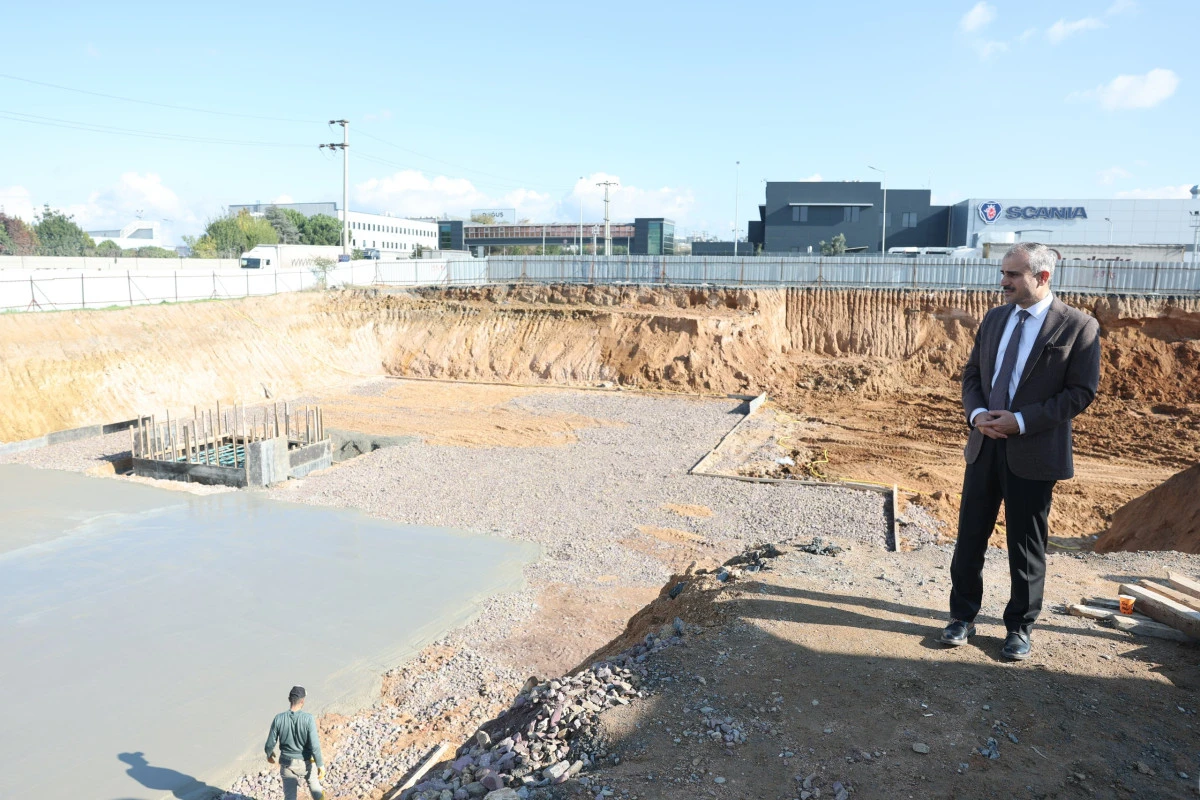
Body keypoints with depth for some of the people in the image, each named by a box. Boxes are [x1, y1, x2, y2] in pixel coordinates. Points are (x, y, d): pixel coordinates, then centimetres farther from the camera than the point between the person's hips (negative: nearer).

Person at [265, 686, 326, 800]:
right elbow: (314, 745, -21)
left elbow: (270, 743, -4)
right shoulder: (308, 719, -21)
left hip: (287, 763, 2)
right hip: (305, 763, -2)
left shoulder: (279, 718, -14)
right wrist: (320, 765, -11)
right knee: (315, 787, 23)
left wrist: (269, 754, 18)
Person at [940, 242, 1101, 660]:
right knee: (970, 538, 10)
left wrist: (1022, 421, -19)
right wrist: (977, 413, -8)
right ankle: (963, 617, 25)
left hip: (1034, 452, -5)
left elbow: (1082, 391, -11)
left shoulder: (1078, 326, -8)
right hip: (985, 444, 5)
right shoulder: (994, 318, 8)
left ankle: (1020, 627, 25)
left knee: (1026, 547, 8)